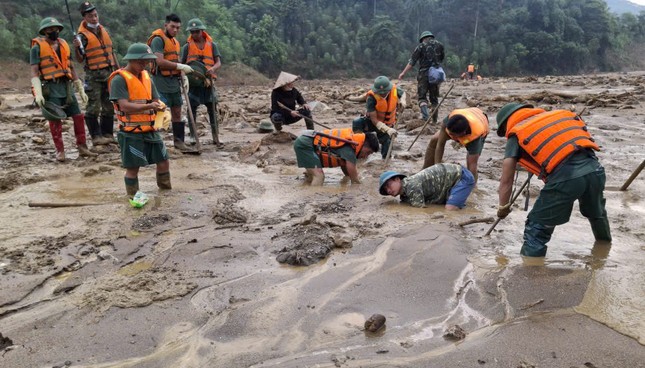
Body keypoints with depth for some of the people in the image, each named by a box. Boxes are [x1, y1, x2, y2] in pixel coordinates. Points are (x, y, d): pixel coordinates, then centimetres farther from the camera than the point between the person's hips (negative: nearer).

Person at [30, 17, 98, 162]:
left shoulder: (64, 45, 15)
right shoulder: (37, 47, -2)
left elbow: (71, 68, 18)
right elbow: (34, 72, -6)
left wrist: (80, 90, 15)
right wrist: (38, 93, -17)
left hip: (66, 86, 5)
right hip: (50, 88, -5)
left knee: (78, 116, 1)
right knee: (55, 120, -2)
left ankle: (82, 148, 10)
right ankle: (60, 151, 6)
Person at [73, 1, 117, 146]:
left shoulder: (104, 30, 12)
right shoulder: (83, 35, -7)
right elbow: (80, 59, -10)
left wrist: (117, 69, 17)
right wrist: (76, 48, -29)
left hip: (109, 73, 6)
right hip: (93, 75, -6)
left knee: (109, 106, 10)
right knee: (93, 107, -6)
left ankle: (107, 134, 18)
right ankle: (96, 136, -1)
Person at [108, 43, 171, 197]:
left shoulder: (146, 76, 10)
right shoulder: (119, 79, -13)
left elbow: (155, 100, 10)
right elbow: (124, 106, -22)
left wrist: (159, 106, -14)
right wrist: (149, 106, -33)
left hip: (150, 130, 7)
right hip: (131, 133, -7)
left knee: (163, 161, 12)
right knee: (133, 167, -1)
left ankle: (167, 192, 30)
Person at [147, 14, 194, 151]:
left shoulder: (175, 41, 18)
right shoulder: (158, 39, -11)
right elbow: (160, 62, -22)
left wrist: (183, 77, 9)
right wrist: (181, 66, -22)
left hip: (174, 83, 9)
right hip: (161, 83, -9)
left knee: (177, 112, 11)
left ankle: (179, 141, 20)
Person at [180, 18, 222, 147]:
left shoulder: (212, 45, 5)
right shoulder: (187, 46, 5)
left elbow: (218, 62, -1)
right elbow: (182, 65, 8)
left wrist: (213, 69, -23)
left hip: (208, 82, 0)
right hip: (193, 83, 0)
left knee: (212, 110, 2)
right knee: (192, 110, 3)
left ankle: (215, 137, 8)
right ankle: (192, 137, 12)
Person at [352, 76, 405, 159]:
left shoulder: (395, 90, -22)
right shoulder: (371, 98, -33)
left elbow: (403, 93, 7)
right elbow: (374, 119, -32)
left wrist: (402, 101, -18)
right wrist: (387, 129, -45)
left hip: (388, 123, 3)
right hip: (373, 122, -3)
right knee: (356, 124, -31)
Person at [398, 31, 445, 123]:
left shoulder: (421, 46, -2)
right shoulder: (439, 45, 9)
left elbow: (412, 61, -8)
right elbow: (442, 59, 20)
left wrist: (403, 73, -8)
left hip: (424, 74, -3)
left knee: (422, 97, -2)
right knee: (434, 98, 11)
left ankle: (425, 115, -26)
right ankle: (434, 120, 13)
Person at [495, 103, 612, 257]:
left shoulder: (516, 134, 13)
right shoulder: (557, 113, 27)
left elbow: (506, 181, 14)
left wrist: (503, 207, 27)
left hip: (565, 176, -6)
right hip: (594, 168, 7)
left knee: (537, 228, 8)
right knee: (596, 214, 35)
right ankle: (605, 242, 59)